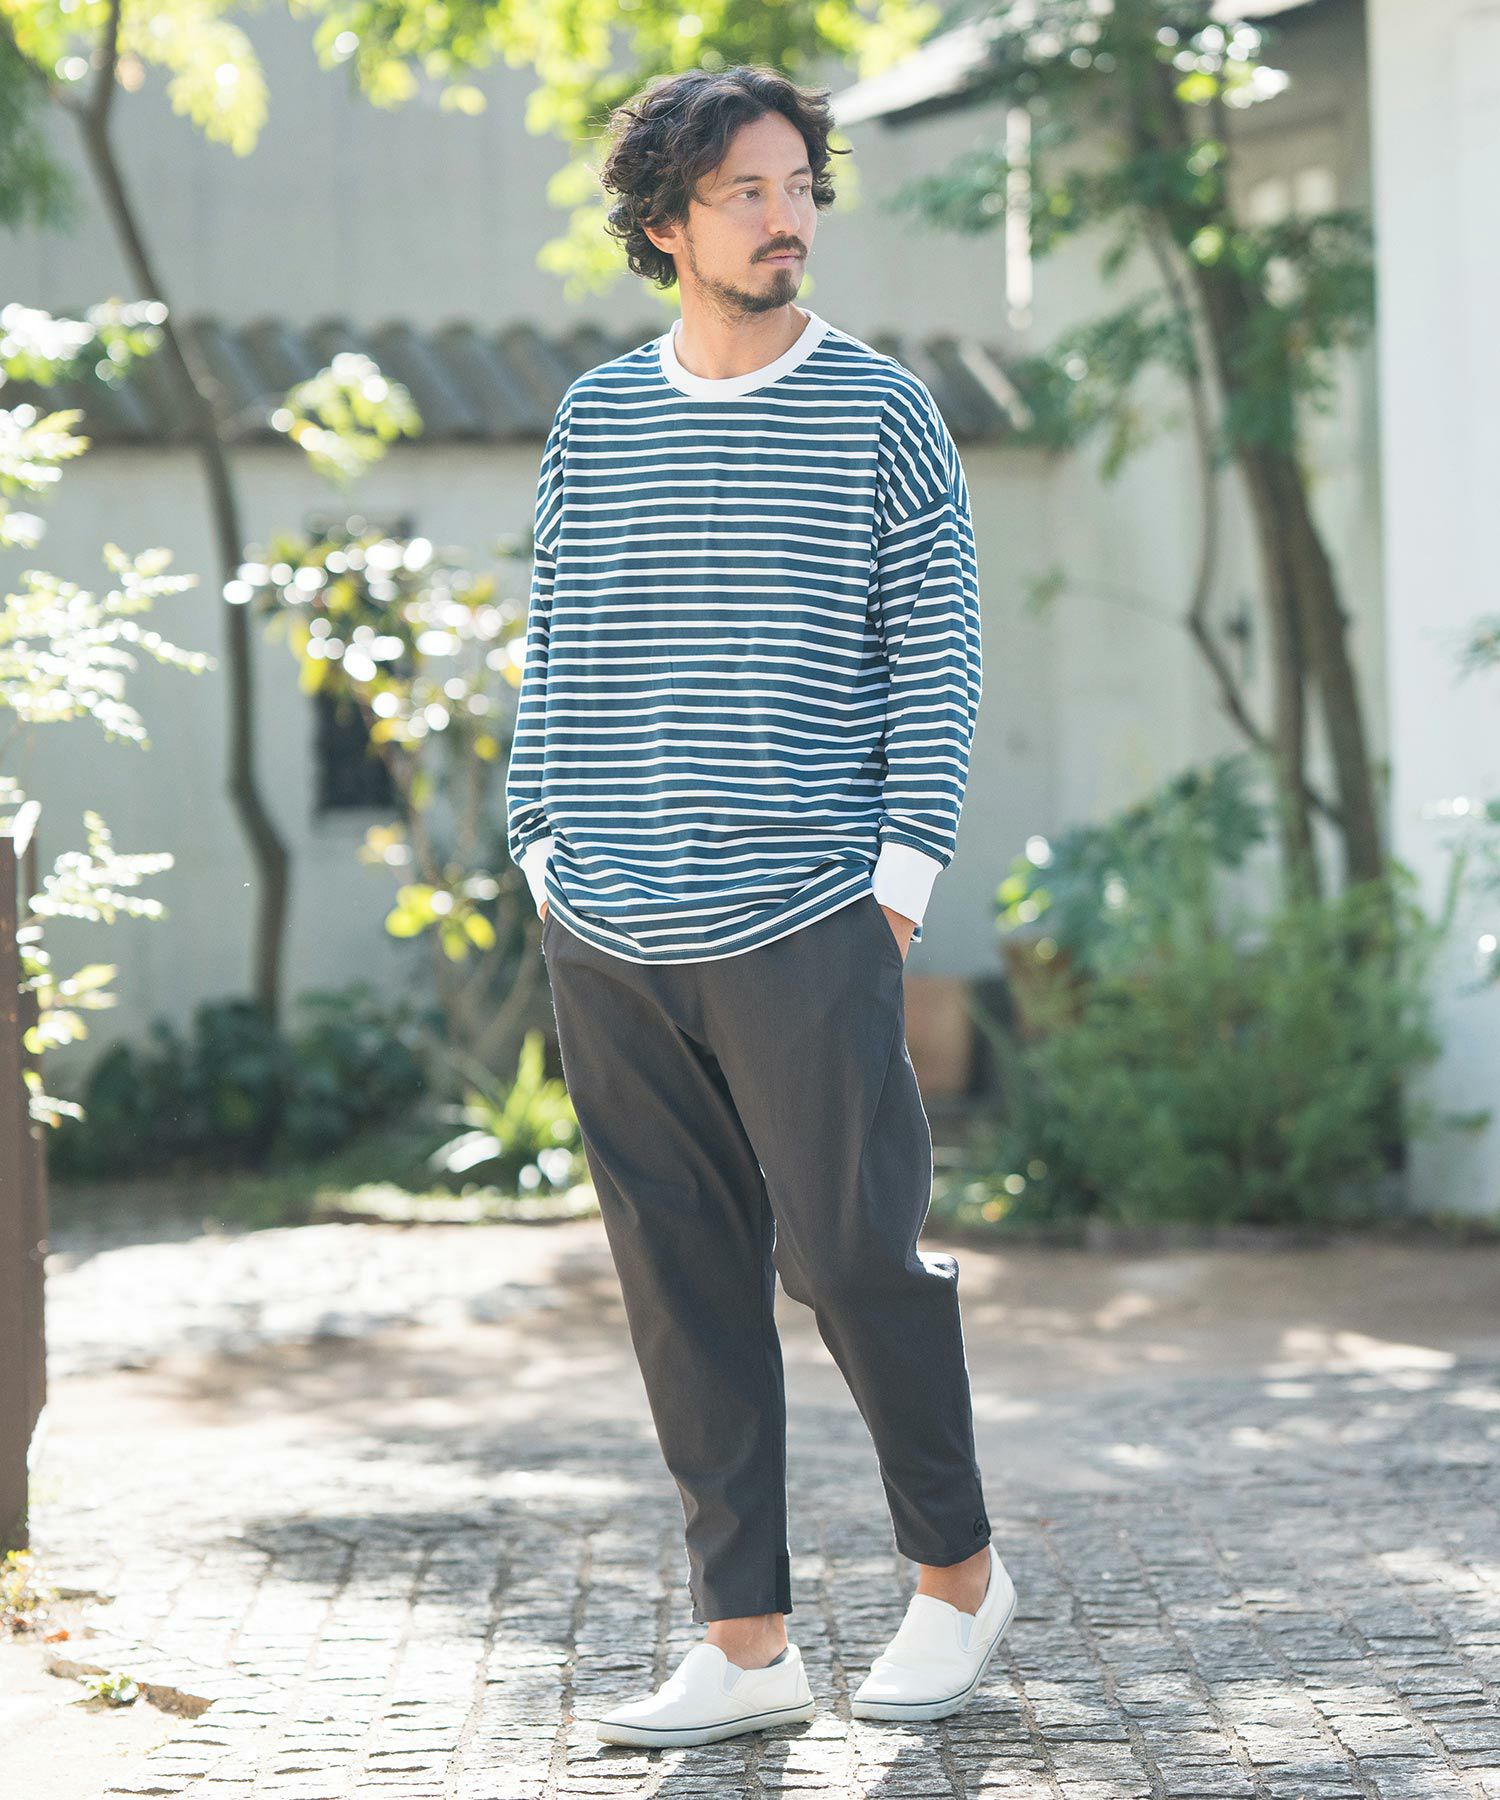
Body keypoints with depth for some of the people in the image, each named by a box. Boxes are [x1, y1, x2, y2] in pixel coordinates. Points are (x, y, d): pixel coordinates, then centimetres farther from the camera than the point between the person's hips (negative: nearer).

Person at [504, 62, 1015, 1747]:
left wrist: (902, 869, -5)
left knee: (851, 1253, -3)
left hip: (802, 927, -3)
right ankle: (744, 1640, 10)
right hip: (606, 935, 3)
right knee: (685, 1289, 4)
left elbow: (937, 655, 2)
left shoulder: (880, 413, 2)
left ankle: (957, 1572, 19)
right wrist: (542, 843, 8)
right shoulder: (595, 419, 11)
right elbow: (553, 648, 16)